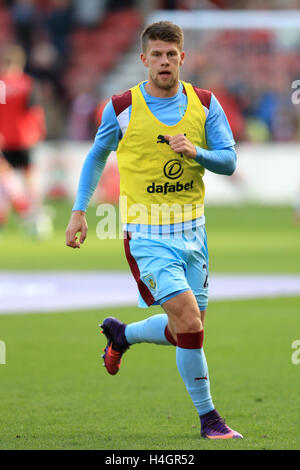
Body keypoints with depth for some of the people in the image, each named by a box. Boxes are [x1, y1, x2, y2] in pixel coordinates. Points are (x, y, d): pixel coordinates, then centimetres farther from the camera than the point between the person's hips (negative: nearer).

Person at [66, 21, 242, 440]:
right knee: (189, 323, -18)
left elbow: (229, 161, 0)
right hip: (147, 235, -4)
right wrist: (79, 210, 7)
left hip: (192, 231, 4)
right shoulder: (121, 108, -5)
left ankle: (122, 334, 42)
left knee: (186, 333, 12)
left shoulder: (204, 104, 2)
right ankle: (208, 418, -6)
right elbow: (97, 155, 11)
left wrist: (195, 151, -21)